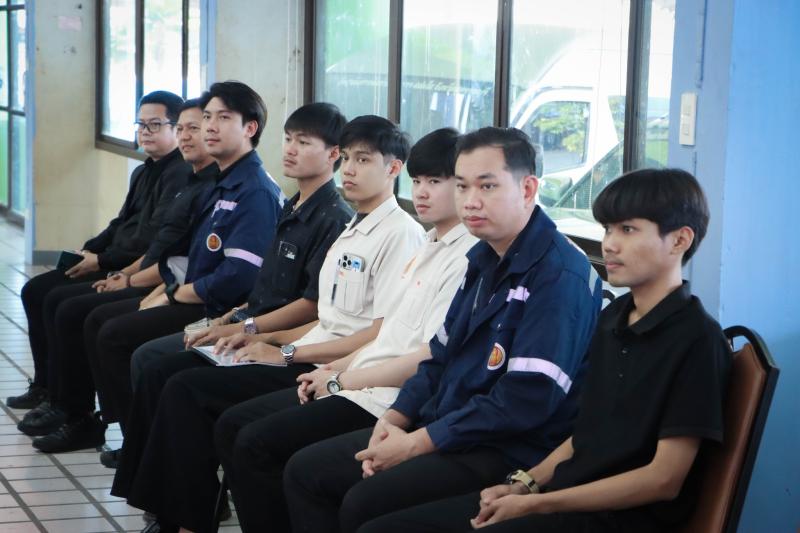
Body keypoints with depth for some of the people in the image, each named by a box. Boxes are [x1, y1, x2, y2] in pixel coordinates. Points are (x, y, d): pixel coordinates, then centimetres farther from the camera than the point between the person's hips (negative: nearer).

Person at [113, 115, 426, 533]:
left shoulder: (401, 233, -10)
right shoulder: (351, 231, 20)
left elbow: (385, 334, -18)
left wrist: (287, 353, -15)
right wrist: (261, 337, 9)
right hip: (309, 357, 10)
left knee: (188, 389, -20)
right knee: (160, 372, 0)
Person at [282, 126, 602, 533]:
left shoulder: (559, 275, -18)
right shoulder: (484, 259, 12)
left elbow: (527, 399, -24)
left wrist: (417, 443, -18)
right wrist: (394, 419, 0)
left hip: (510, 451, -9)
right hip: (443, 427, 9)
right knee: (306, 470, 6)